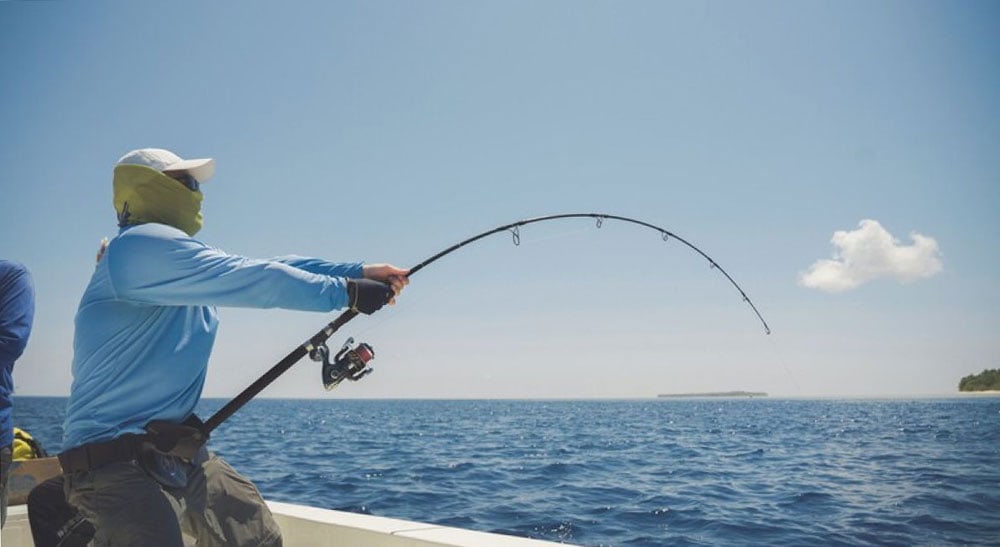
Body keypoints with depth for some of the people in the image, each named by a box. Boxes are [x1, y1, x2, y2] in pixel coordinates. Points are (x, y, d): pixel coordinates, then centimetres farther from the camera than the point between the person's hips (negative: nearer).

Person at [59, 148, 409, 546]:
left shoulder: (174, 252, 14)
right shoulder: (140, 246, -16)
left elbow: (268, 268, 11)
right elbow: (255, 281, -22)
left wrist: (359, 272, 4)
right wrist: (345, 292, -15)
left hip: (179, 450, 10)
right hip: (116, 457, -10)